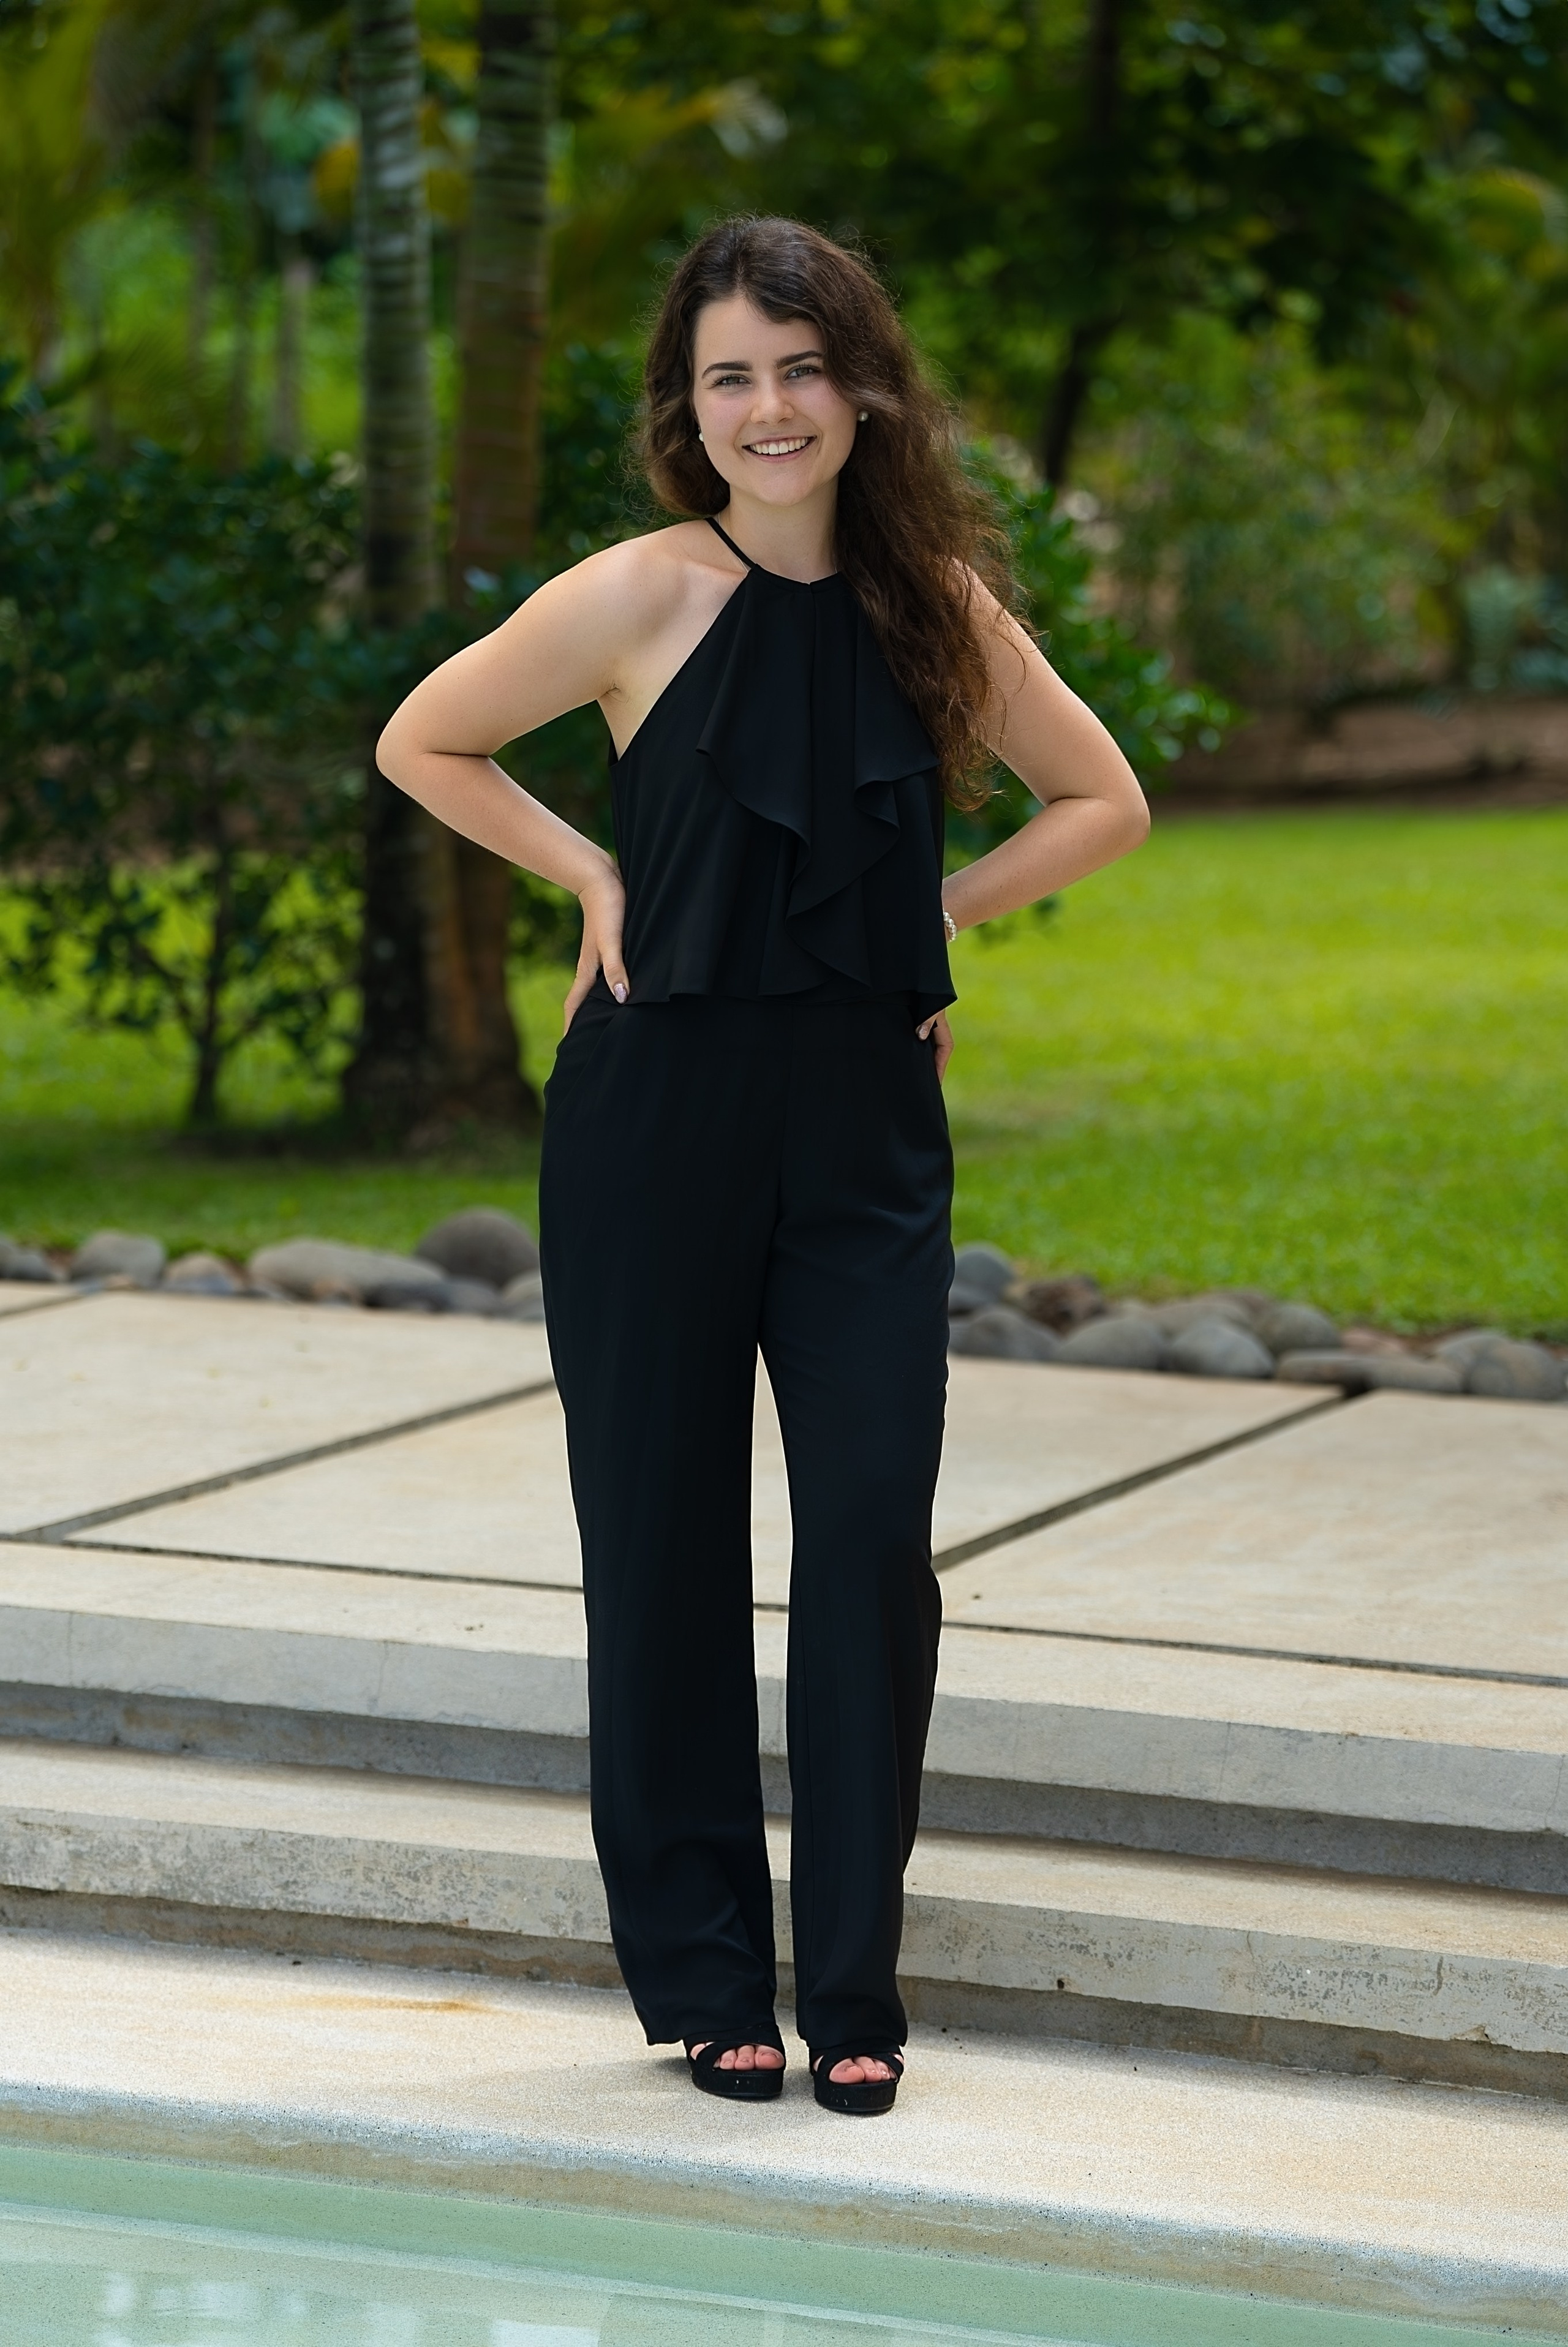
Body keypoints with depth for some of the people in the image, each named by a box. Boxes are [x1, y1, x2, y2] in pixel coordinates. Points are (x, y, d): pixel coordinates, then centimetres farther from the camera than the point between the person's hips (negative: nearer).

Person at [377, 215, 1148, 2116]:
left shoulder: (936, 602, 2)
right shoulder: (641, 600, -6)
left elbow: (1104, 801, 16)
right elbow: (422, 746, 7)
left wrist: (941, 908, 3)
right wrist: (594, 881, -1)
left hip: (866, 1120, 2)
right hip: (657, 1114, -2)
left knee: (873, 1529, -4)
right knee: (666, 1541, 4)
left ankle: (851, 1990, 7)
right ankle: (701, 1976, 16)